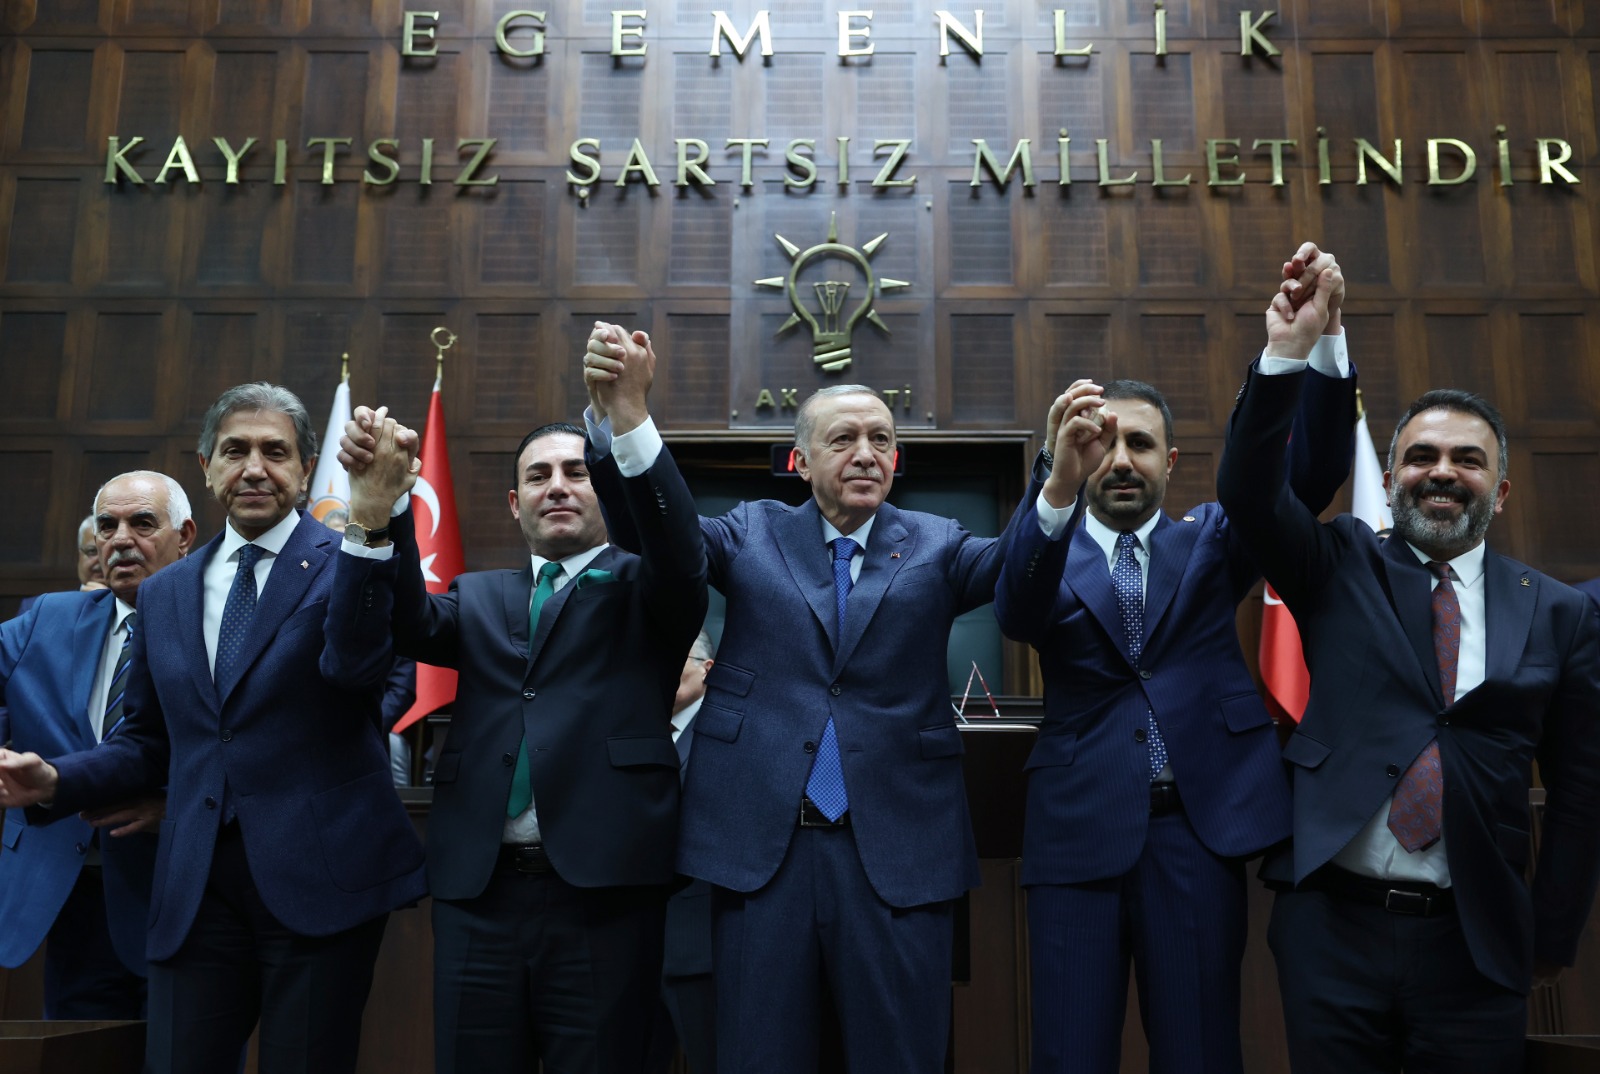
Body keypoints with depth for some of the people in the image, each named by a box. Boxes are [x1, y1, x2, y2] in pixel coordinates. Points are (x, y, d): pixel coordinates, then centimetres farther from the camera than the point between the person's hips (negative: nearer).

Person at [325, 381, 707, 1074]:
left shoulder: (641, 589, 8)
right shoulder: (480, 599, 16)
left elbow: (681, 550, -15)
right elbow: (364, 640, 1)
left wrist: (629, 414, -30)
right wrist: (375, 508, -16)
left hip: (601, 894, -3)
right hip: (477, 891, 3)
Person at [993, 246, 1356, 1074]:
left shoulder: (1209, 540, 14)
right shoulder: (1048, 554, 9)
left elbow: (1310, 474, -1)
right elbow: (1015, 613, -14)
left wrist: (1324, 335, -18)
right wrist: (1057, 485, -32)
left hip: (1200, 827, 1)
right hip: (1078, 833, -1)